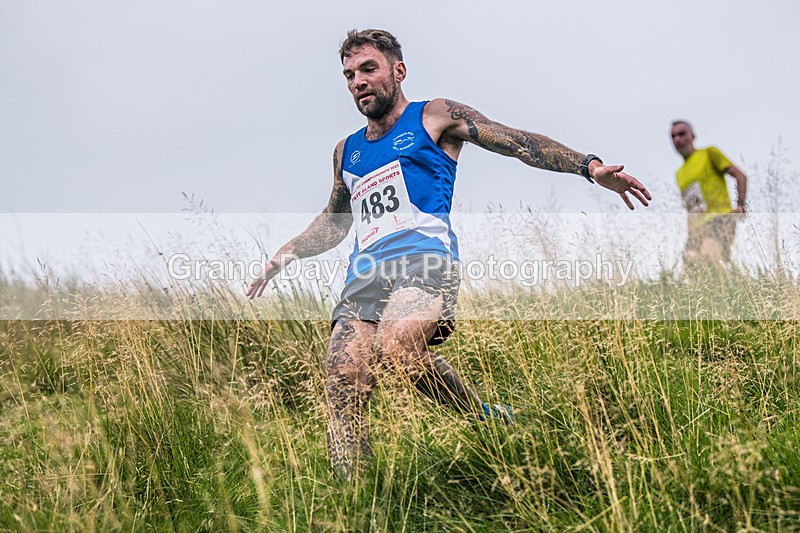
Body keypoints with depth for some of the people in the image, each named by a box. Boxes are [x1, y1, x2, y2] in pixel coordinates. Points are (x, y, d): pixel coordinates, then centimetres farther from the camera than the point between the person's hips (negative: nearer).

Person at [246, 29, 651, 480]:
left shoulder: (436, 117, 13)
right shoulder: (347, 151, 28)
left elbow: (519, 142, 6)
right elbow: (334, 222, 41)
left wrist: (591, 167, -6)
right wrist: (286, 253, 27)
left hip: (423, 258, -6)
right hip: (365, 273, 6)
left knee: (396, 349, -34)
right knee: (343, 390, -14)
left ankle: (489, 420, -12)